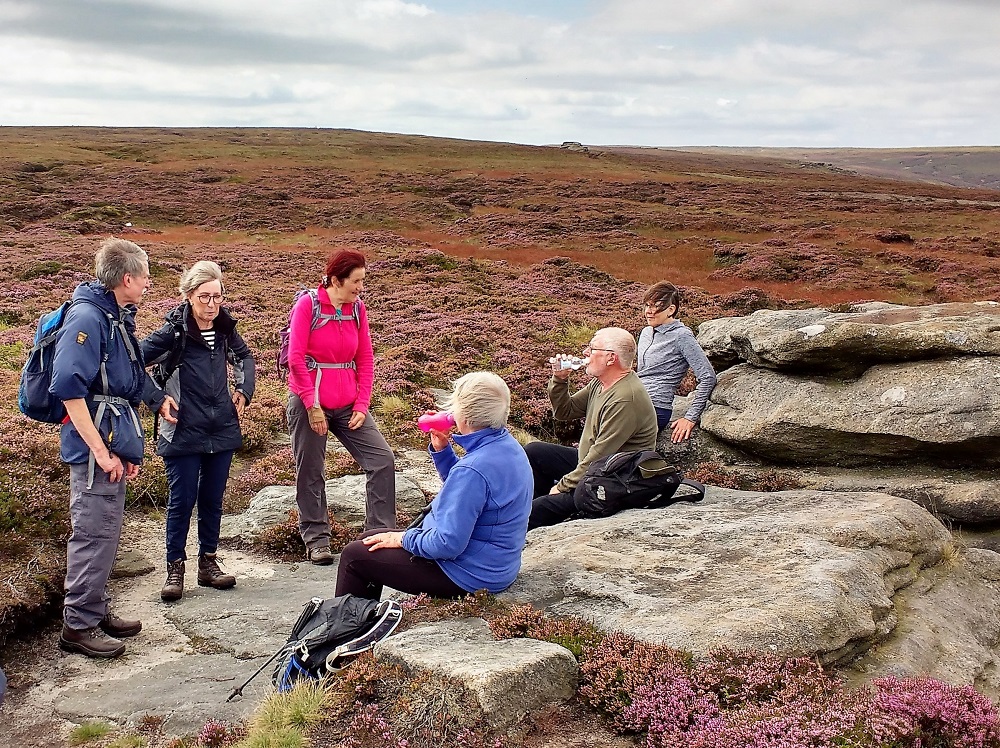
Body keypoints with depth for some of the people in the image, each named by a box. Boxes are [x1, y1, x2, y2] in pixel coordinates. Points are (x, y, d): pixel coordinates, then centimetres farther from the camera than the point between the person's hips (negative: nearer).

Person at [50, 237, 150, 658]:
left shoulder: (117, 318, 14)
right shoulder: (87, 317, -16)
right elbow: (68, 386, -25)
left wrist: (128, 448, 20)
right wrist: (101, 450, -23)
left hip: (113, 444, 10)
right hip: (95, 445, -10)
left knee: (105, 532, 16)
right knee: (93, 534, -3)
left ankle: (96, 611, 28)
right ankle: (79, 626, 7)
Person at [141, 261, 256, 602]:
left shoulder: (224, 328, 3)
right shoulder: (174, 331, -13)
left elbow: (244, 357, 22)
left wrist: (244, 391, 11)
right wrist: (158, 400, -14)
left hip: (222, 431, 5)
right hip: (184, 433, -5)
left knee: (212, 498, 12)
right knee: (182, 500, 2)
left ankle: (208, 563, 24)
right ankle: (175, 568, 16)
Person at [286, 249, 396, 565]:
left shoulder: (357, 309, 2)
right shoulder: (308, 304, -11)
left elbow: (365, 361, 5)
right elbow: (296, 358, -14)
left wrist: (361, 405, -2)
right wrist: (312, 406, -15)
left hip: (347, 404, 4)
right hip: (308, 403, -4)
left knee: (382, 460, -4)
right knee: (310, 473, 7)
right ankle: (316, 538, 24)